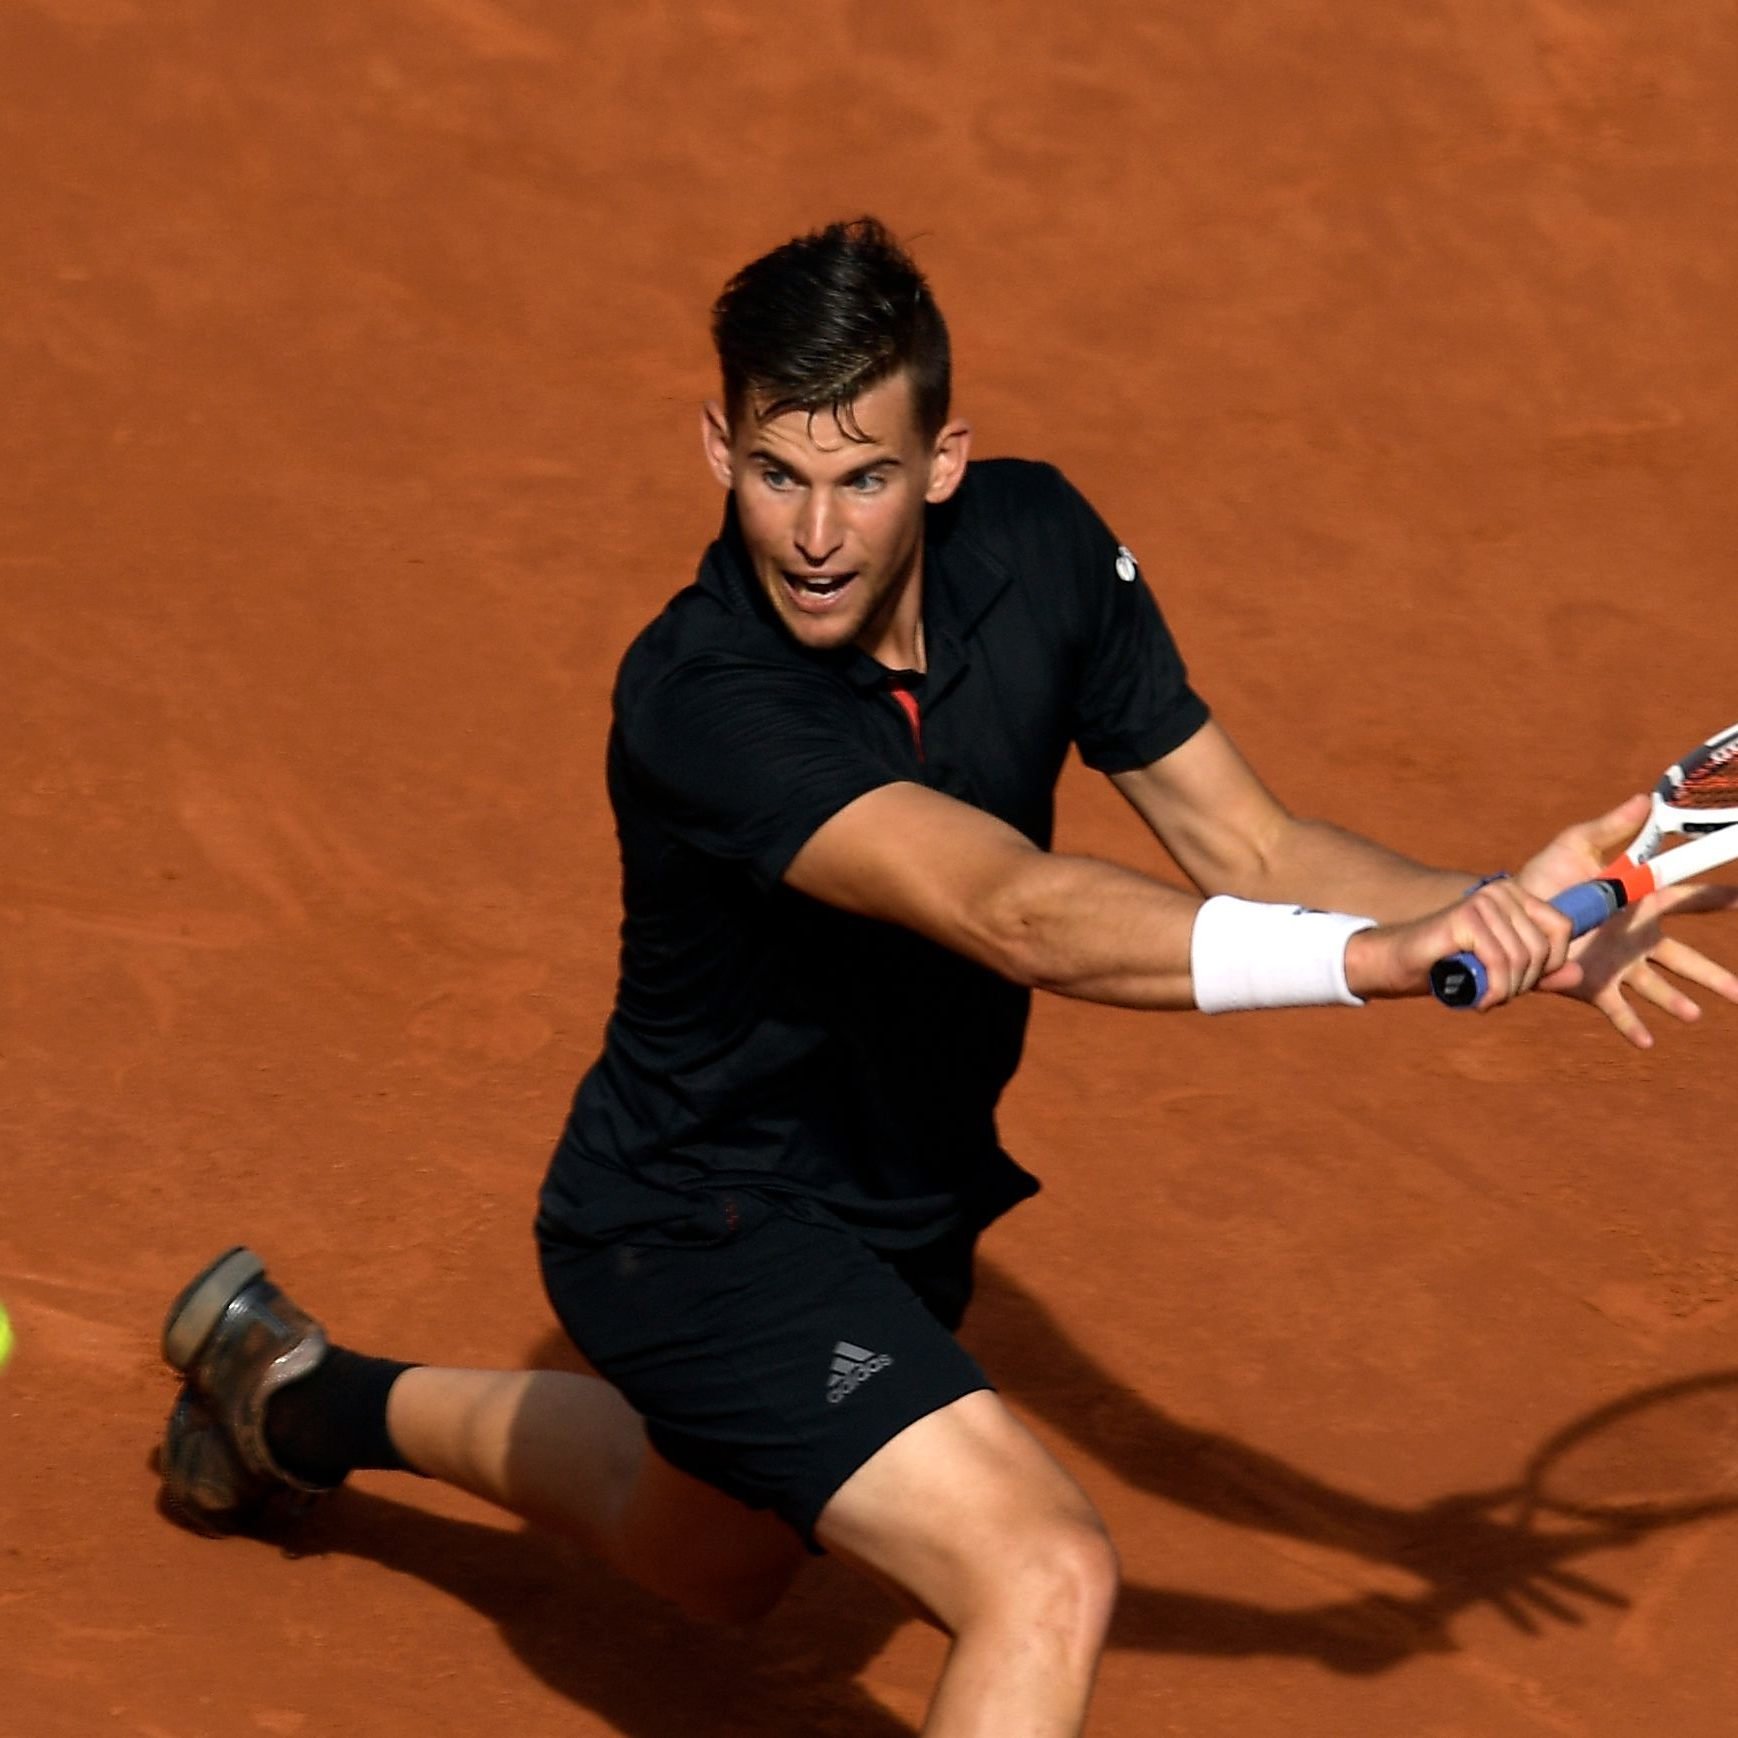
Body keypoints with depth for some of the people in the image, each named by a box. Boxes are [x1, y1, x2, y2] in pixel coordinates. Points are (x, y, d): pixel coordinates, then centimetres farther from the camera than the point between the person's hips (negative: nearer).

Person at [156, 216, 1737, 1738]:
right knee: (1045, 1577, -28)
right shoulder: (704, 703, -34)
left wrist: (1500, 910, -26)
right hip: (706, 1223, -8)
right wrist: (1370, 955, -56)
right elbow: (1013, 913, -45)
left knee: (718, 1564, 35)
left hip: (904, 1202, 8)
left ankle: (309, 1397, 56)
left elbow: (1245, 845, -9)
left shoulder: (1038, 545, -13)